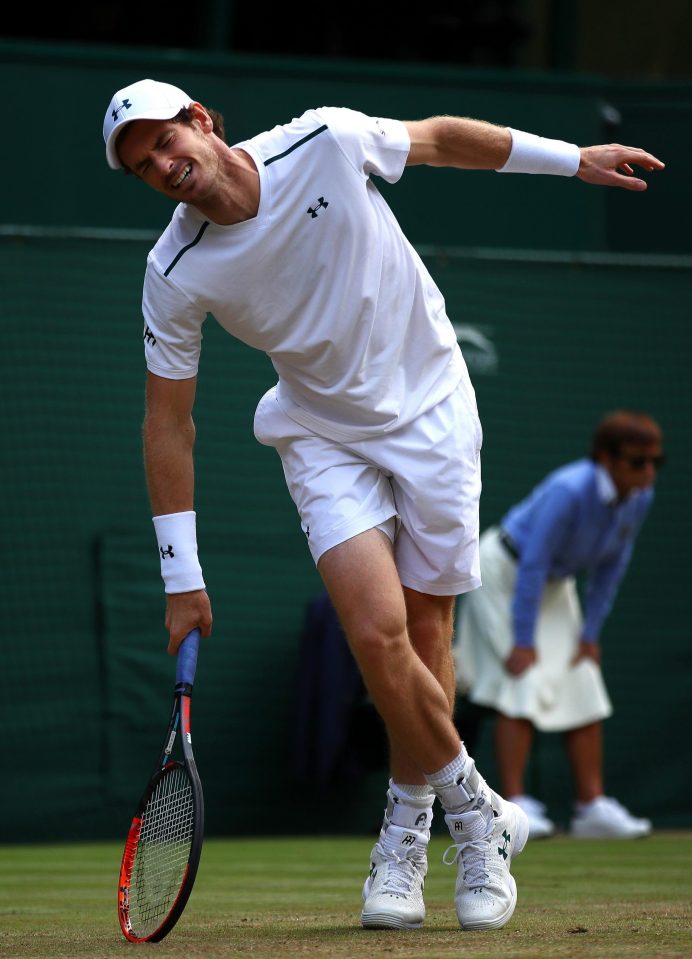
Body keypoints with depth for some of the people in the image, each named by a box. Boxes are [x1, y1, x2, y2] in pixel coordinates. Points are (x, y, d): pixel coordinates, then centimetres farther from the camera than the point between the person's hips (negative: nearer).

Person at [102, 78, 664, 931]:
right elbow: (167, 423, -8)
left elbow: (440, 139, 1)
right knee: (376, 630, -18)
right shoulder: (174, 276, -16)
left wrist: (573, 159, 6)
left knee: (423, 635, 1)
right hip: (323, 436, 0)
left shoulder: (324, 143, -18)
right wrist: (182, 580, -7)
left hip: (429, 406, 0)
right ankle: (478, 816, 2)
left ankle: (407, 828, 22)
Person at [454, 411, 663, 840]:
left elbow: (610, 570, 0)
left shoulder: (640, 499, -12)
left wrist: (590, 633, 0)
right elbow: (533, 564, -31)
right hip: (504, 571, -8)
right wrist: (523, 640, -28)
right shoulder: (569, 492, -34)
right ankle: (514, 804, -16)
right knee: (525, 686, -16)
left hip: (554, 584, 8)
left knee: (584, 691, 2)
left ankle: (592, 805, 4)